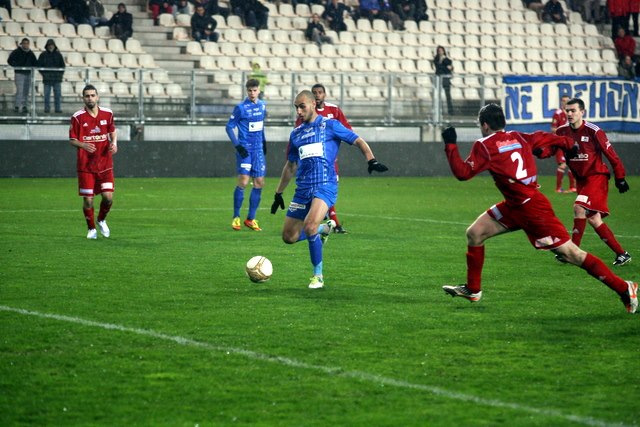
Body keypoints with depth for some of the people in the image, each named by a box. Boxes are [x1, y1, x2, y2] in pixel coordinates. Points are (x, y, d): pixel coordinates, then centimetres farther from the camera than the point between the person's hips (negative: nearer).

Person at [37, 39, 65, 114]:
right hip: (47, 79, -1)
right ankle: (47, 108, 5)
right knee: (47, 94, 0)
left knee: (58, 94, 0)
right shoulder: (43, 55, 3)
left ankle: (58, 108, 4)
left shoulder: (58, 55, 7)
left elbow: (63, 65, 12)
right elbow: (39, 65, 5)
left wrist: (61, 74, 1)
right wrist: (43, 73, -5)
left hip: (57, 78, 1)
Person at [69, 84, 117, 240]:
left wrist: (114, 143, -2)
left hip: (105, 164, 2)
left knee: (108, 197, -6)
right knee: (88, 200, -2)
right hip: (86, 166, -2)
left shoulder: (107, 114, 3)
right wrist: (83, 145, -23)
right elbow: (72, 140, -2)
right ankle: (91, 228, 21)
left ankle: (101, 220, 24)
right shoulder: (77, 117, -6)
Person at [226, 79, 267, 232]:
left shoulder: (262, 106, 9)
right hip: (245, 149, -6)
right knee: (243, 182, -12)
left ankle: (251, 219, 12)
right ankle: (236, 218, -1)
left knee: (259, 183, 3)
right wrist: (237, 145, -14)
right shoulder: (241, 108, -8)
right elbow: (229, 126, -6)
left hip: (258, 149, 6)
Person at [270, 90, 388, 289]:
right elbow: (290, 166, 27)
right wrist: (278, 193, 26)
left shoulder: (329, 125, 2)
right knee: (289, 237, 3)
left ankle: (318, 276, -13)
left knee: (309, 226, -28)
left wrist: (371, 160, -17)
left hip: (325, 186, -6)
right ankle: (324, 228, 31)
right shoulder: (296, 133, 17)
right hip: (302, 189, 6)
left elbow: (358, 141, 1)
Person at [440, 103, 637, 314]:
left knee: (571, 253, -8)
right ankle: (472, 290, 26)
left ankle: (624, 288, -5)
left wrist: (450, 145, -7)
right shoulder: (519, 138, 9)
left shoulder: (484, 146, -12)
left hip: (532, 209, -9)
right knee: (474, 233, 13)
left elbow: (462, 172, -15)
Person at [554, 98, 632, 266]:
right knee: (593, 219, 4)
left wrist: (620, 178, -5)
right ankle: (621, 253, 11)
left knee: (579, 207, -23)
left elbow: (611, 154, -8)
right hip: (581, 179, 6)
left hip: (597, 176, -6)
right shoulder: (562, 131, 1)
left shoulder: (593, 131, -15)